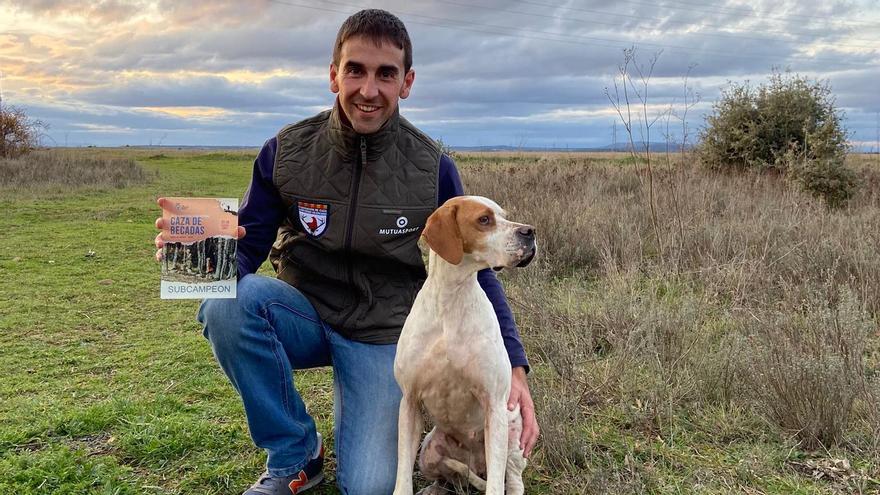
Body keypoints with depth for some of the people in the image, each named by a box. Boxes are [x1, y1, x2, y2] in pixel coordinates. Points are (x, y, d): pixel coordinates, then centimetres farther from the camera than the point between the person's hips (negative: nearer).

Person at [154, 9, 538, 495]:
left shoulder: (432, 168, -10)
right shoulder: (285, 151, -9)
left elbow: (475, 274, -4)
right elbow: (246, 248, -5)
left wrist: (513, 365, -15)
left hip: (381, 334, -1)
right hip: (305, 316, 2)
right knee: (226, 302, -31)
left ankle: (351, 400, 20)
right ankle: (295, 455, -7)